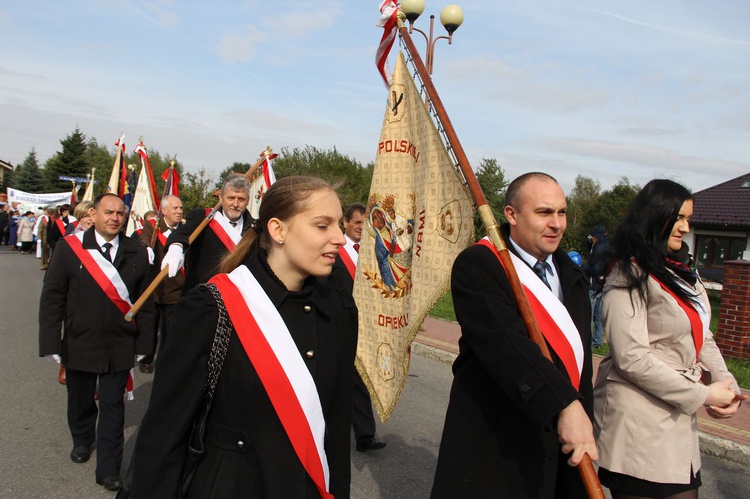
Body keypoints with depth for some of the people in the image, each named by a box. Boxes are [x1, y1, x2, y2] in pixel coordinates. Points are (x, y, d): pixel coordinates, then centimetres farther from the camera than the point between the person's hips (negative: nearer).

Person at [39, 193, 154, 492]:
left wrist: (143, 344, 0)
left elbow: (145, 302, 1)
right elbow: (51, 297, -6)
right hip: (79, 344, 0)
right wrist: (51, 342, -9)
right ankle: (82, 440, 49)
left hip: (120, 347, 0)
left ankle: (109, 470, 20)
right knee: (80, 400, 20)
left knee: (113, 407, 7)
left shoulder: (136, 252, -3)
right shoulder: (69, 247, -7)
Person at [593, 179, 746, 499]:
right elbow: (632, 358, -20)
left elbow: (700, 335, 15)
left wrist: (726, 383, -2)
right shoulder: (629, 277, -14)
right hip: (639, 422, -8)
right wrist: (703, 395, -14)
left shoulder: (683, 271, 14)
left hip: (679, 418, 8)